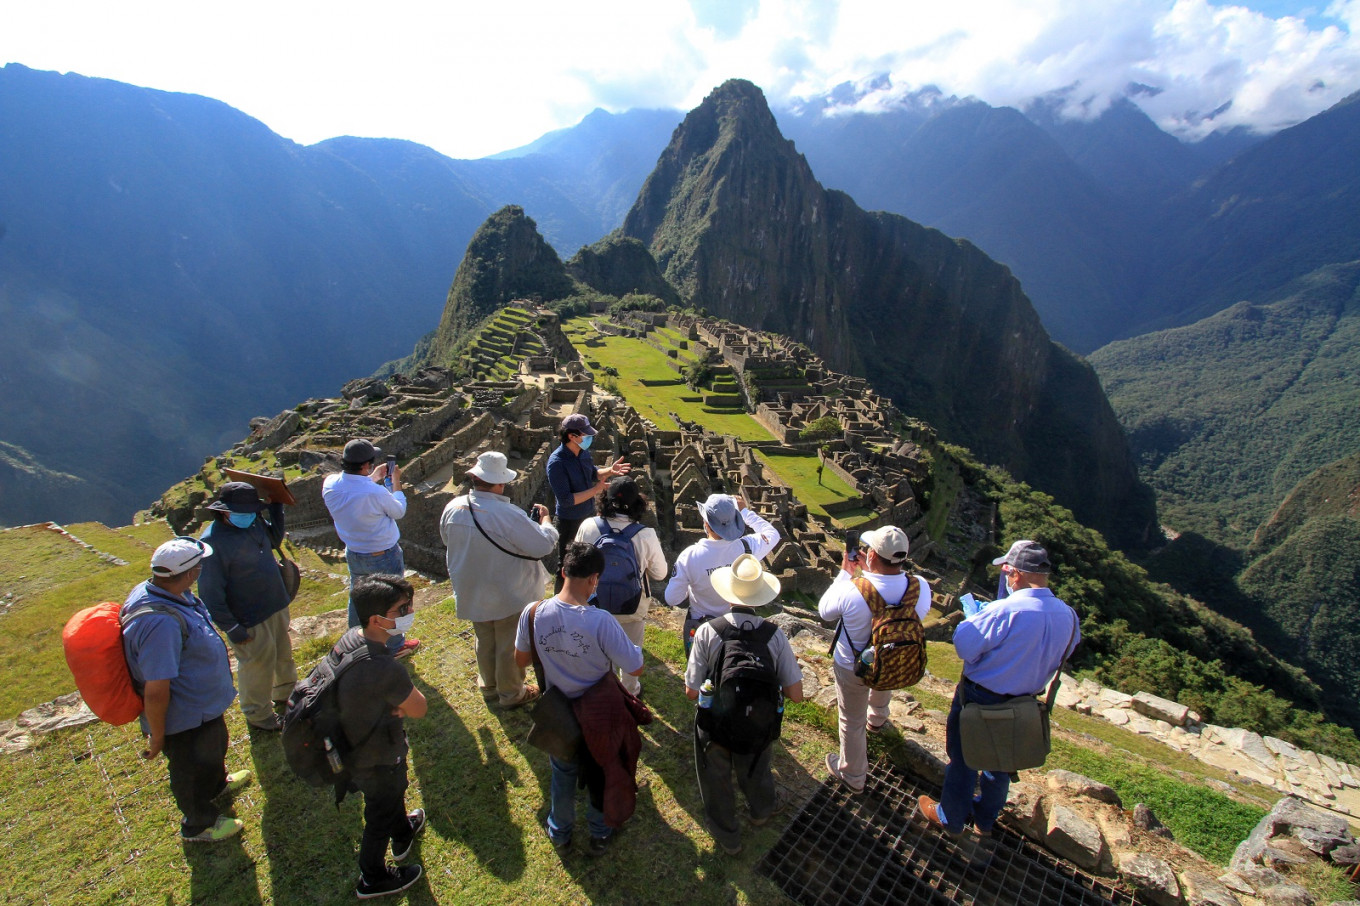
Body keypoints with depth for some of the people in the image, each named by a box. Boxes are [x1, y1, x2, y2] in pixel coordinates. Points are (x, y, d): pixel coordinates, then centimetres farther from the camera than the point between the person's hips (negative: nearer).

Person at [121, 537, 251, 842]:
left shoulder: (154, 590, -11)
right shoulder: (160, 622, -43)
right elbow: (155, 692, -36)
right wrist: (157, 737, -22)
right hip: (185, 721, -9)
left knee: (213, 749, 35)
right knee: (192, 770, 19)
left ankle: (217, 783, 63)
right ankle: (199, 825, 46)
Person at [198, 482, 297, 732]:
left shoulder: (255, 523, -4)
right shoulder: (212, 542, -25)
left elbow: (275, 538, 18)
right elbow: (210, 595, -22)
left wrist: (276, 505, 5)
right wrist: (233, 630, -19)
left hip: (277, 606, 7)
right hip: (250, 621, -7)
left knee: (283, 655, 25)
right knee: (258, 665, 13)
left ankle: (286, 694, 51)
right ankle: (259, 716, 37)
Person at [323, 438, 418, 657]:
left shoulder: (330, 484, -15)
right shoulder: (376, 493, -33)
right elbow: (398, 511, -13)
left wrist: (373, 478, 13)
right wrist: (396, 482, -2)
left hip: (353, 554, 6)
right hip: (384, 557, -6)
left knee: (357, 598, 25)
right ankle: (395, 645, 32)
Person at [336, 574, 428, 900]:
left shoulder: (350, 637, -16)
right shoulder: (386, 670, -42)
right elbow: (419, 709, -26)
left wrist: (392, 704, -16)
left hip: (353, 743, 8)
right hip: (377, 759, -7)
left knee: (394, 790, 34)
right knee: (381, 814, 21)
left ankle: (403, 835, 62)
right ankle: (373, 879, 48)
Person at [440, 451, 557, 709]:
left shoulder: (453, 508, -12)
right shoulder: (508, 515, -32)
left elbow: (447, 539, 7)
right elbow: (544, 545, -27)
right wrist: (545, 518, -10)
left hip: (472, 592, 6)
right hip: (508, 595, -6)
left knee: (484, 641, 26)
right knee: (510, 646, 15)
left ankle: (489, 687, 46)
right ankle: (511, 694, 34)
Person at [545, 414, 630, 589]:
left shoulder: (583, 451, -5)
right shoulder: (557, 462, -28)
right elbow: (565, 500, -30)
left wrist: (610, 471, -5)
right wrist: (596, 489, -29)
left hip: (589, 515, 8)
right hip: (570, 522, -8)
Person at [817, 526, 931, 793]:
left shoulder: (852, 591, -37)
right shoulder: (921, 587, -26)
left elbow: (825, 611, -15)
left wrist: (845, 573, -7)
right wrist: (868, 572, -5)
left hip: (852, 668, -4)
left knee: (852, 721, 21)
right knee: (882, 689, 40)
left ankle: (853, 776, 44)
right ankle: (877, 720, 71)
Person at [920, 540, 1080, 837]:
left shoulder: (1007, 611, -33)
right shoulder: (1069, 616, -11)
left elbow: (964, 645, -26)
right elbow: (1059, 657, 5)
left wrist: (974, 617, -10)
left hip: (980, 699, -6)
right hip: (1024, 703, 6)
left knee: (963, 759, 17)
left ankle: (951, 818, 37)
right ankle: (986, 819, 47)